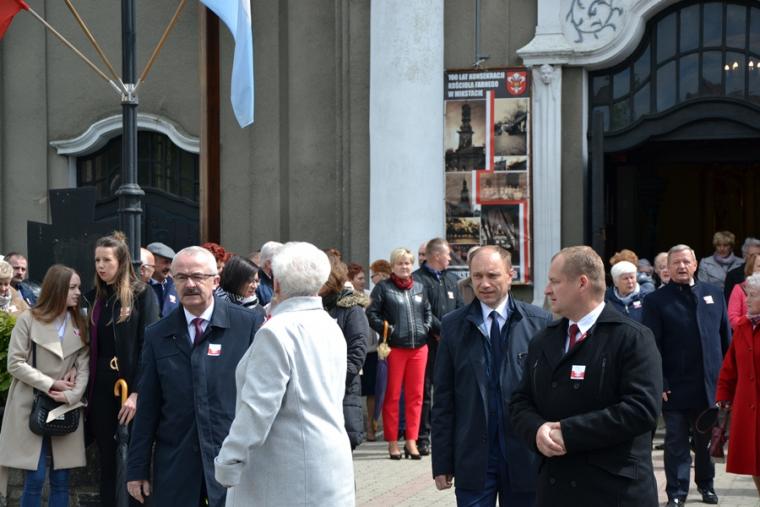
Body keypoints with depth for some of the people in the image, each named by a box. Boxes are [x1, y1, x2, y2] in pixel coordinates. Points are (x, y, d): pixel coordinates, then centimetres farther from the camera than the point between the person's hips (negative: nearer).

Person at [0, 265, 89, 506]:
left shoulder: (80, 324, 9)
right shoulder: (28, 320, -2)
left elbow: (84, 366, 2)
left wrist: (71, 395, -14)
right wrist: (50, 384, -13)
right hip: (33, 407, -3)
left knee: (61, 480, 4)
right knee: (35, 479, -5)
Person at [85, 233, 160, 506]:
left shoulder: (142, 295, -4)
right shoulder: (93, 297, 11)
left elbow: (148, 347, -10)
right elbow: (90, 347, 13)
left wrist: (137, 393, -18)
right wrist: (87, 390, 3)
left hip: (132, 386, -4)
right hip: (101, 389, 4)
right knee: (107, 462, 8)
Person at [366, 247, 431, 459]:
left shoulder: (419, 287, 15)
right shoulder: (383, 287, 0)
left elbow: (428, 311, 23)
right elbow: (371, 313, -5)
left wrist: (426, 328, 7)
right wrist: (387, 329, -13)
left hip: (419, 347, 5)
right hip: (394, 347, -4)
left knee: (415, 395, 5)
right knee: (392, 396, 0)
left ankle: (411, 440, 11)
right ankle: (392, 442, 6)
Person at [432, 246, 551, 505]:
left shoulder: (539, 322, -1)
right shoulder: (453, 326, 2)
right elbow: (443, 399, 3)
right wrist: (442, 462, 0)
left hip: (525, 456, 0)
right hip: (473, 457, 0)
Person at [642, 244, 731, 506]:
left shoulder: (714, 294, 8)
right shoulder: (656, 301, -2)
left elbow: (726, 337, 11)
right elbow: (652, 346, -6)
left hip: (711, 384, 3)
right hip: (676, 387, -3)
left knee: (707, 440, 15)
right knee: (676, 443, 2)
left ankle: (706, 484, 31)